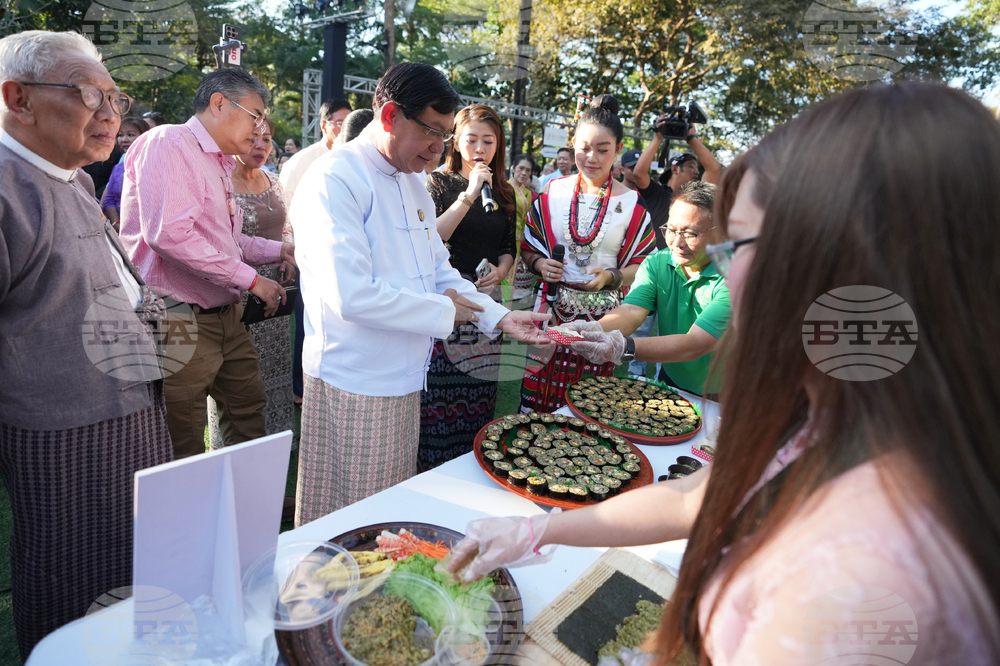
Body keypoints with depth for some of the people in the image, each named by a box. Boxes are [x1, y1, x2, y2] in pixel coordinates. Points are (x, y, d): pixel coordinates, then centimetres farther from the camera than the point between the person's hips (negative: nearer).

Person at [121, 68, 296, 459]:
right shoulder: (168, 143, -12)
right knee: (183, 451, 1)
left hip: (225, 317, 10)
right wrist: (250, 278, -20)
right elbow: (169, 232, -25)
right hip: (181, 322, -10)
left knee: (249, 409, 19)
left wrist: (280, 250, 10)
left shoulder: (220, 164, 18)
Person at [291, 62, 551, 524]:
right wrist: (443, 312, -16)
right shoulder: (335, 180, -17)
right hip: (354, 385, -8)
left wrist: (500, 317, 2)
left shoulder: (413, 183, 13)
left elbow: (439, 271, 16)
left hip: (405, 378, 8)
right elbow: (351, 295, -27)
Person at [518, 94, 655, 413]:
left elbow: (643, 265, 3)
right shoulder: (553, 192, 5)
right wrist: (540, 264, -9)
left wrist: (611, 277, -14)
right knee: (539, 396, 5)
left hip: (602, 317, -1)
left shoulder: (631, 204, 2)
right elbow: (528, 248, 12)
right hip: (552, 311, 1)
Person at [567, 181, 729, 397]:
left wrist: (623, 347, -42)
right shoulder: (656, 264, -2)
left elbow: (696, 344, -29)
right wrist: (595, 329, -39)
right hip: (669, 384, 4)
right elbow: (632, 310, -16)